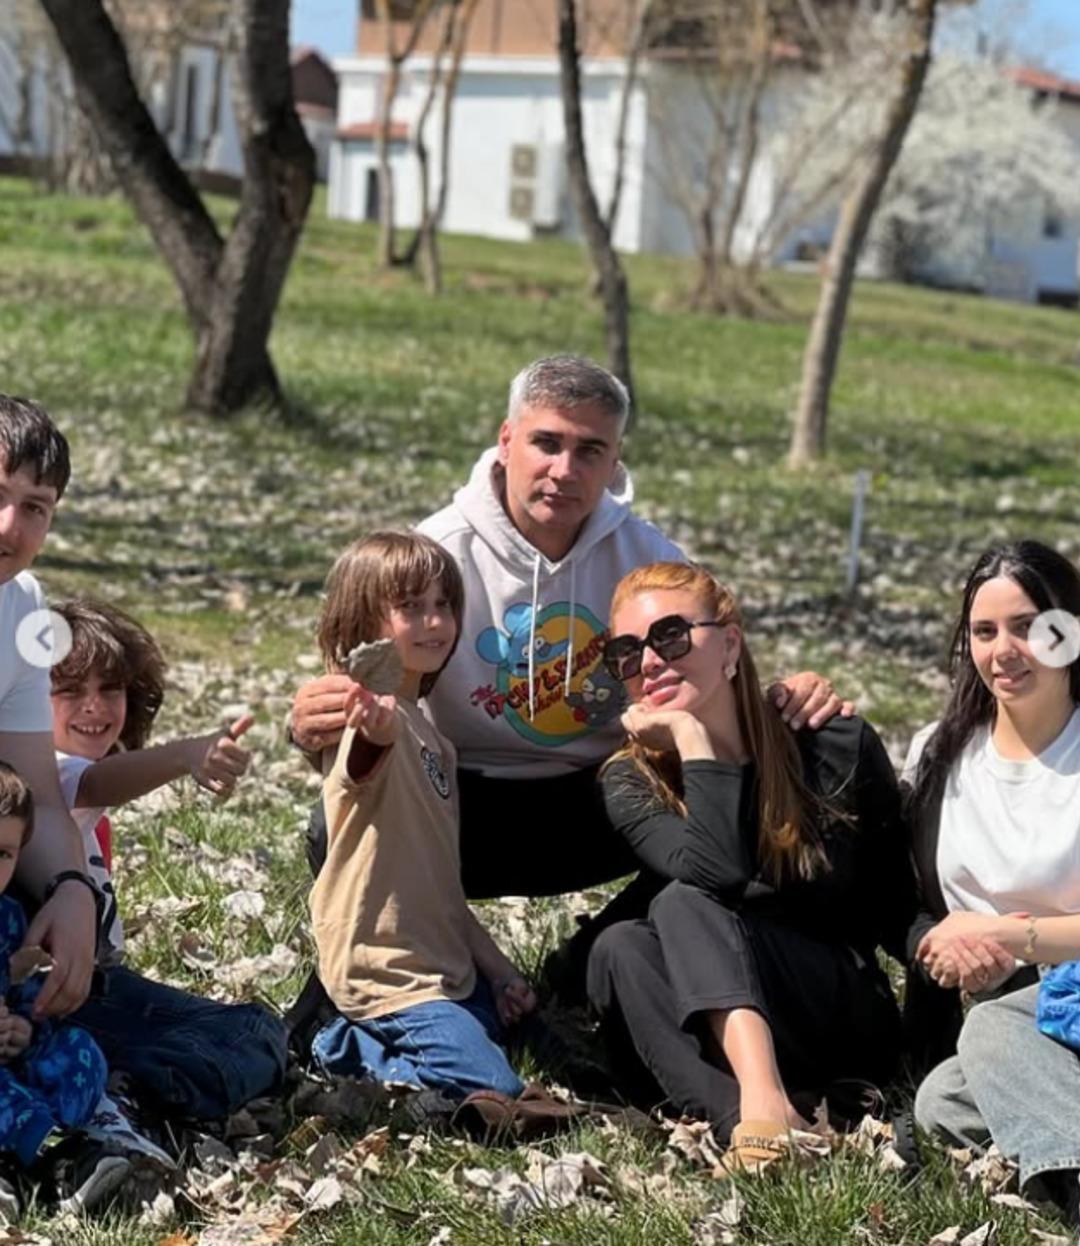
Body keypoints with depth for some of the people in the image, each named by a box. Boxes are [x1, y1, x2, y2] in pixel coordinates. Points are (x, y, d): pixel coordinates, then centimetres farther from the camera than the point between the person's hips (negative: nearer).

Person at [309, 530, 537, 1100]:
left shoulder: (430, 737, 13)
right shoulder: (374, 713, -16)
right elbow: (364, 758, -43)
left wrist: (495, 967, 16)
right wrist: (378, 731, -66)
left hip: (446, 962, 9)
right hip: (388, 968, -9)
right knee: (494, 1093, -17)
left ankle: (354, 1043, 16)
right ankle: (346, 1049, 0)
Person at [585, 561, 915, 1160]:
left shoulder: (837, 748, -1)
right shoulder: (630, 784, 0)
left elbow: (897, 908, 5)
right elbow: (719, 874, -21)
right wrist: (692, 739, -16)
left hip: (849, 1018, -2)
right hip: (713, 1033, 2)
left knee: (684, 906, -26)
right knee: (618, 949, -27)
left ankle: (765, 1100, -48)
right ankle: (750, 1113, -46)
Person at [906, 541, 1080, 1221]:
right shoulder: (938, 754, 14)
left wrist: (1000, 934, -12)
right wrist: (941, 944, -9)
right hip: (990, 1010, 4)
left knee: (991, 1031, -38)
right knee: (939, 1102, -31)